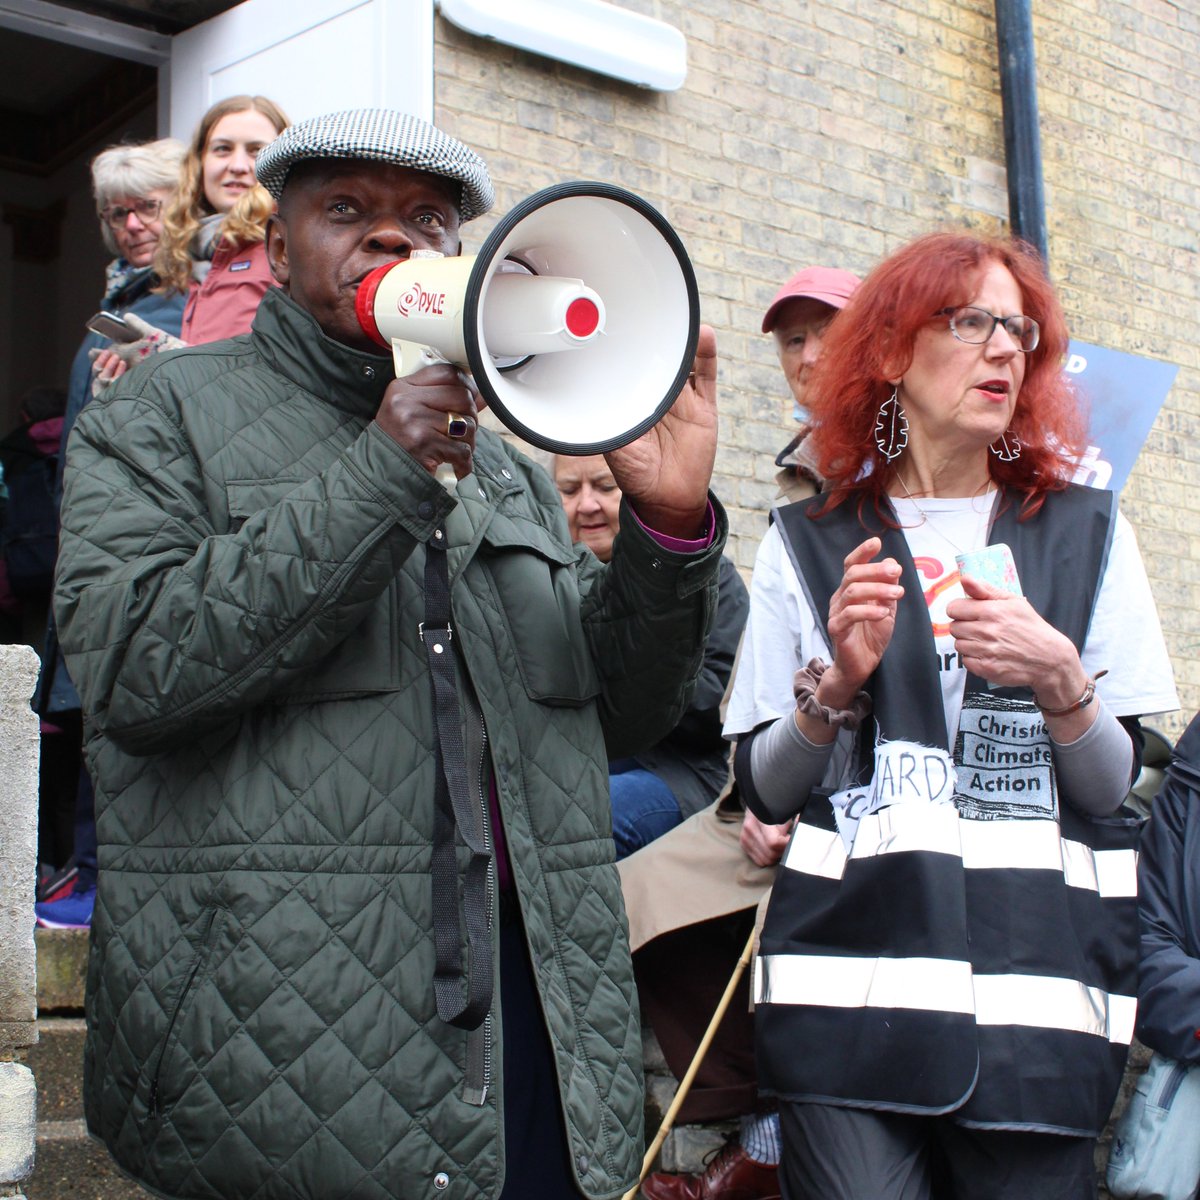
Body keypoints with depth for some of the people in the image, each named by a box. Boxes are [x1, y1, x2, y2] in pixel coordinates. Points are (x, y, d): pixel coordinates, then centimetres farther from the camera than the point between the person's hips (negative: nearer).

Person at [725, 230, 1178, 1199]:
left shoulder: (1086, 534, 10)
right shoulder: (809, 544, 7)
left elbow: (1117, 788, 7)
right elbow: (764, 790, 5)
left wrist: (1059, 678, -11)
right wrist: (839, 681, -11)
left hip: (1041, 984, 1)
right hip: (849, 978, -1)